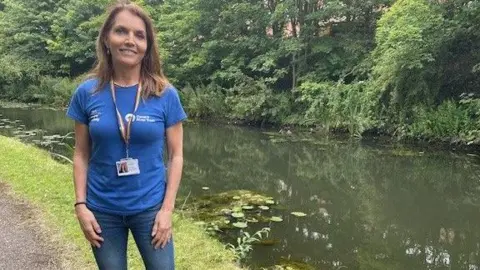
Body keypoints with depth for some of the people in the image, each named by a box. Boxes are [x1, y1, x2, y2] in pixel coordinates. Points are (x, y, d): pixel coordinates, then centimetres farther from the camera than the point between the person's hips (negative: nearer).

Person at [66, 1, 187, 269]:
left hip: (150, 207, -1)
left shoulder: (166, 94, -8)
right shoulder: (87, 93, -4)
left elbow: (176, 155, -4)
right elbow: (82, 154, 3)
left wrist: (167, 208, -8)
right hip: (102, 210, 1)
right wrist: (81, 205, -4)